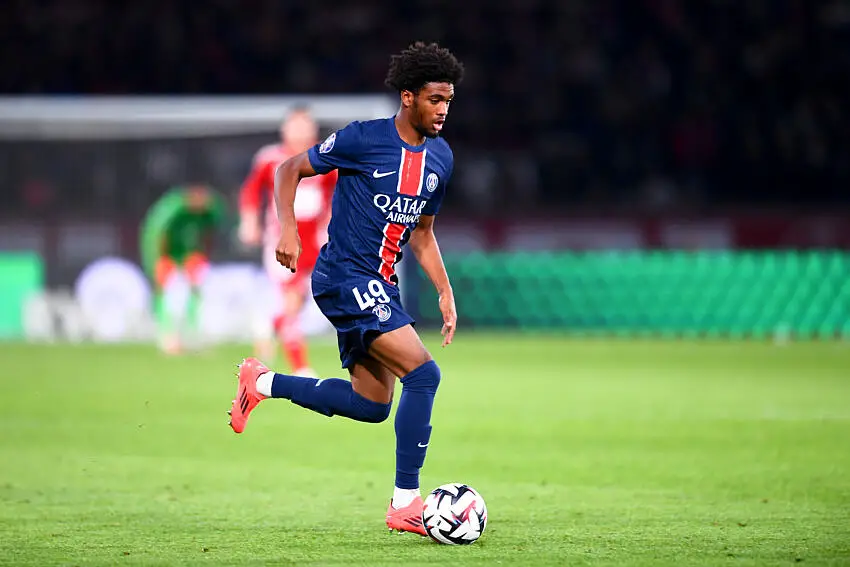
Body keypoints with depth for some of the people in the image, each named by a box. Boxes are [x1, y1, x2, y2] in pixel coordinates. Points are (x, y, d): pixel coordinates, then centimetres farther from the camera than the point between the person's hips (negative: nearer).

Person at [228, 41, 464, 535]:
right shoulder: (363, 139, -13)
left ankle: (263, 383, 27)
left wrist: (445, 292, 12)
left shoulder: (440, 157, 8)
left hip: (381, 286, 9)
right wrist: (288, 229, -17)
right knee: (423, 373, -20)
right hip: (344, 277, -9)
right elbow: (290, 170, -3)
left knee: (373, 405, 12)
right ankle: (405, 503, -15)